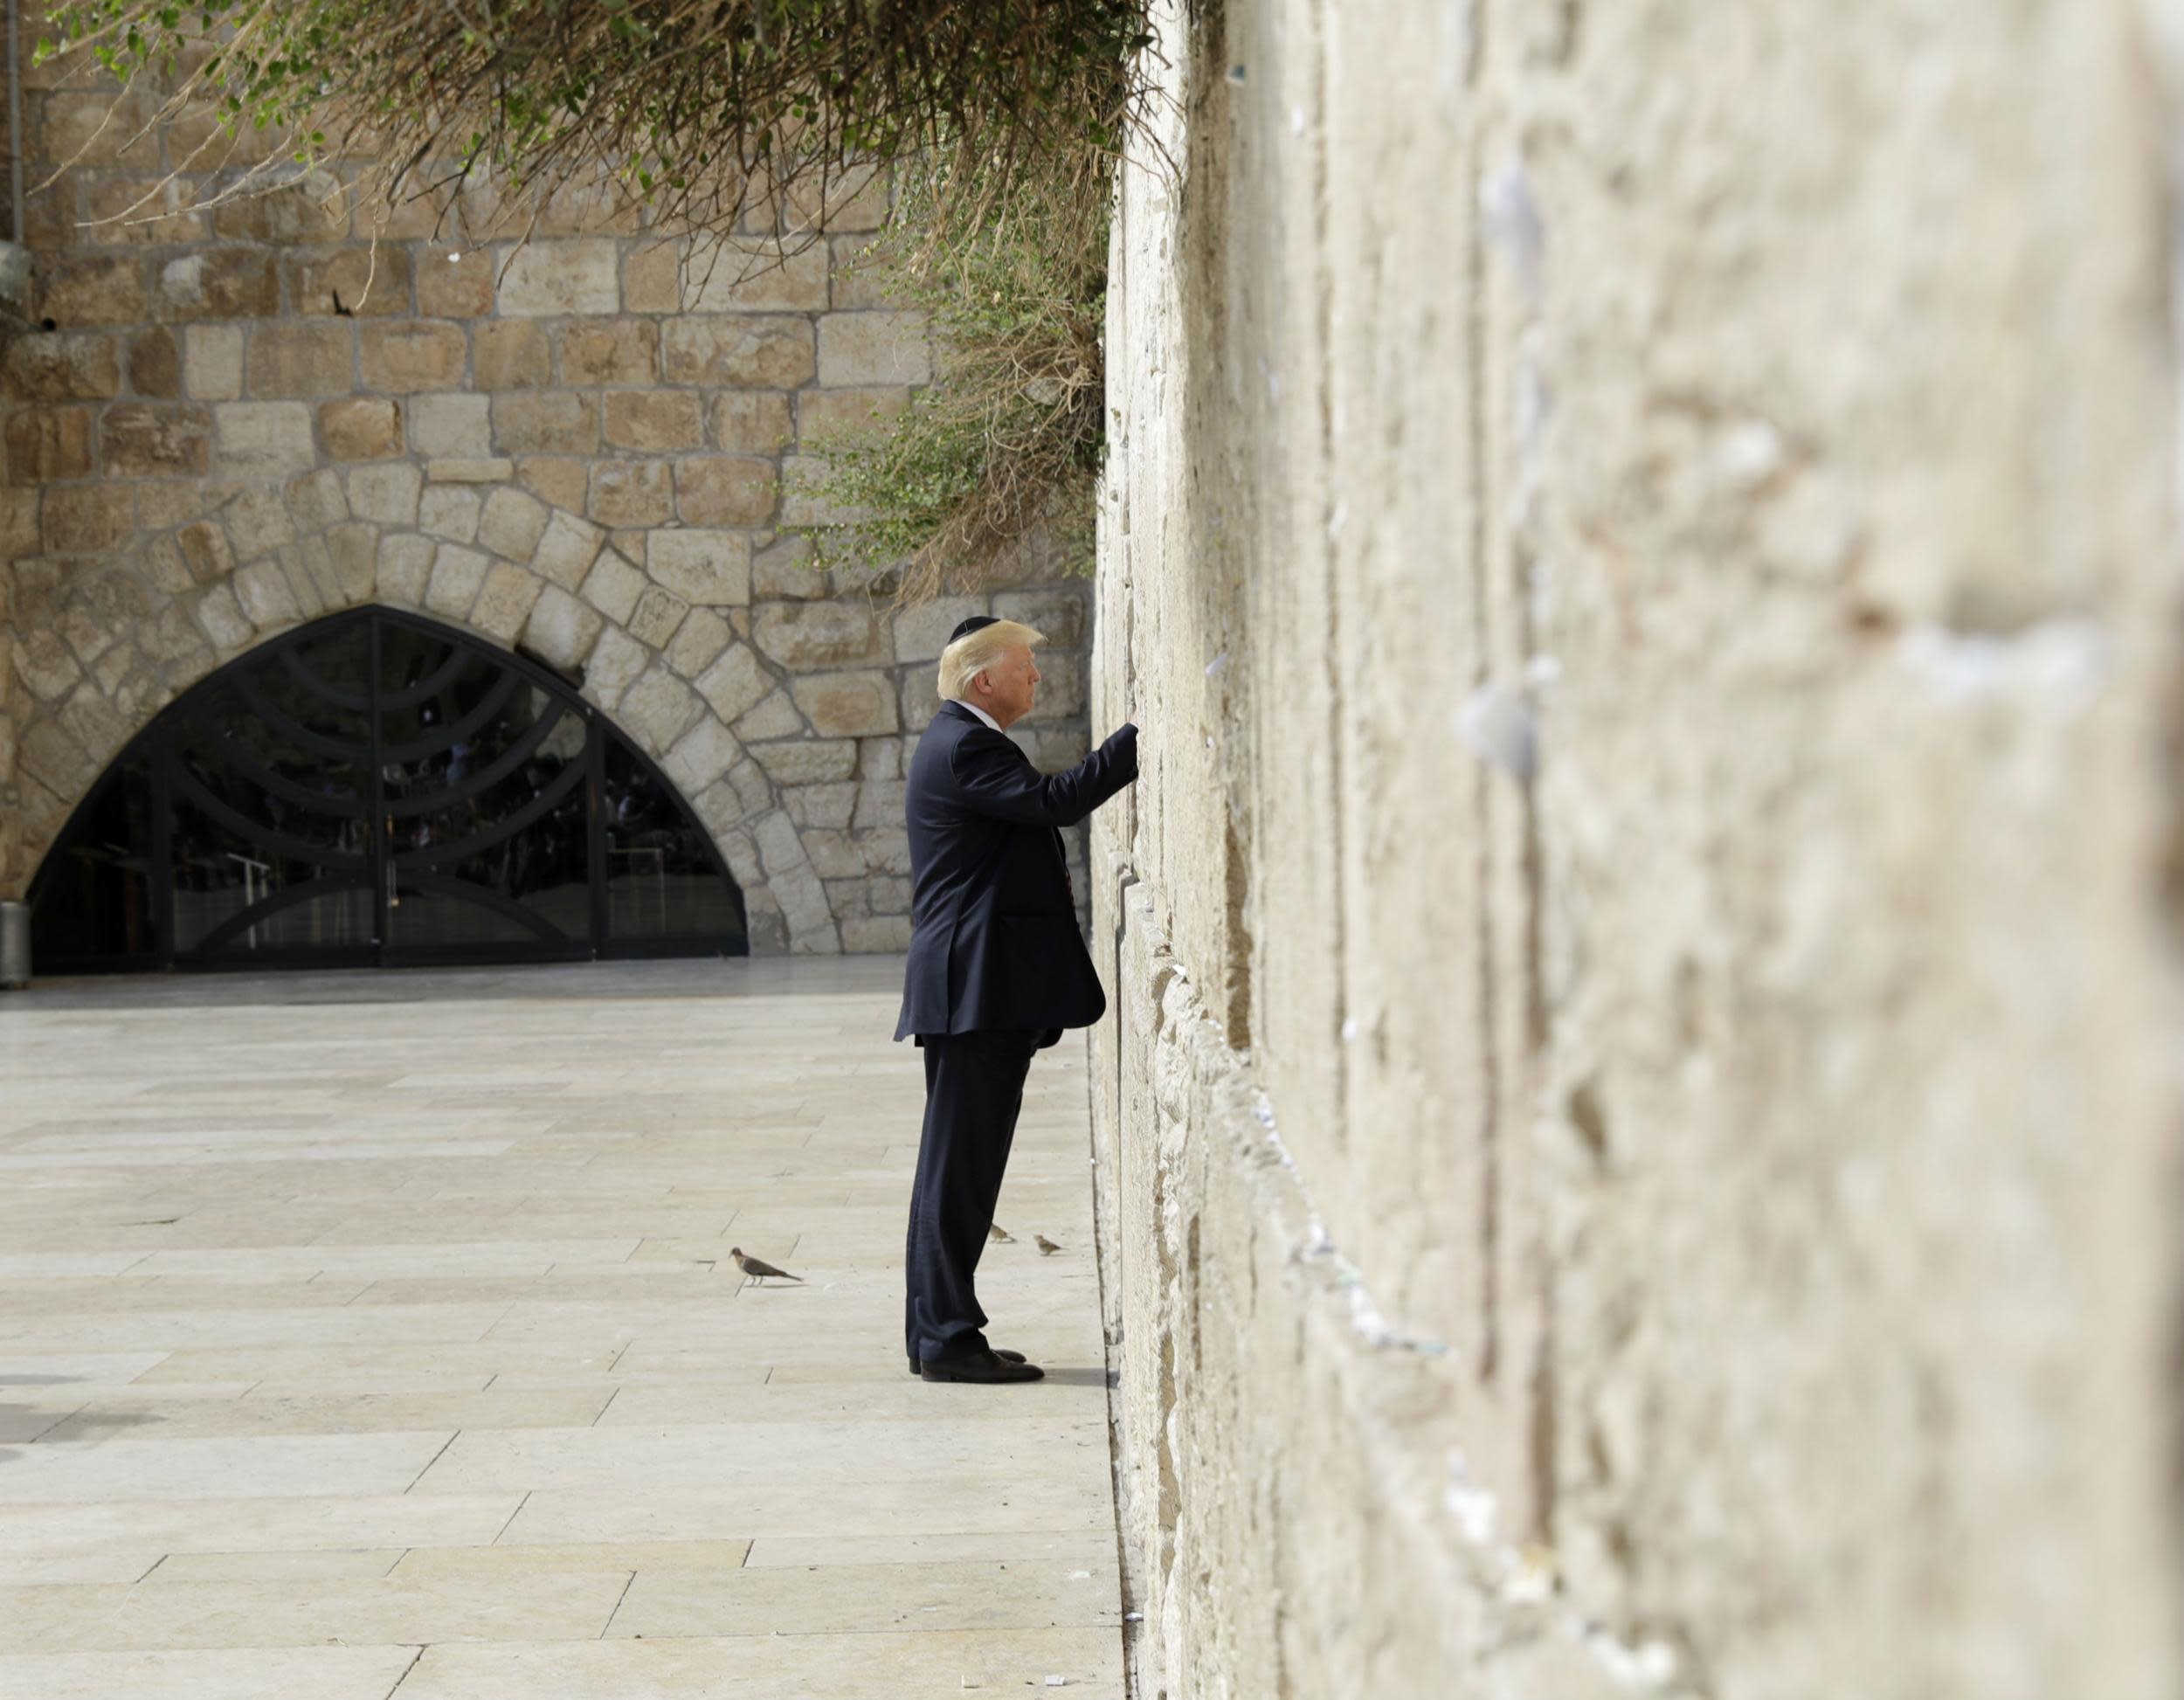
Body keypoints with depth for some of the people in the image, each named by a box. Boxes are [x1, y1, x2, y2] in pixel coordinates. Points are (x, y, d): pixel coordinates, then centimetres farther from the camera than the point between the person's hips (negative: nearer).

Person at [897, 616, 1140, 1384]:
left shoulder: (965, 743, 21)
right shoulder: (961, 748, -14)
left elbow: (1039, 808, 23)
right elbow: (1058, 800, -24)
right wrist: (1143, 736, -21)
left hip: (981, 991, 11)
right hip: (976, 987, -11)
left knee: (961, 1163, 13)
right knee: (959, 1164, -8)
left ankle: (937, 1332, 17)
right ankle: (947, 1337, -6)